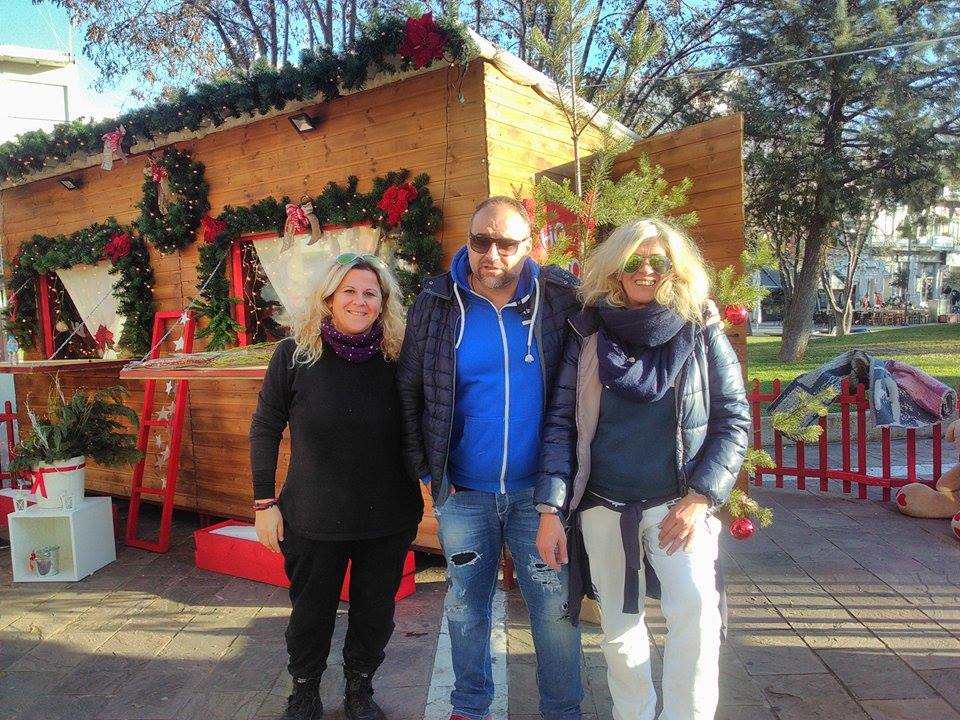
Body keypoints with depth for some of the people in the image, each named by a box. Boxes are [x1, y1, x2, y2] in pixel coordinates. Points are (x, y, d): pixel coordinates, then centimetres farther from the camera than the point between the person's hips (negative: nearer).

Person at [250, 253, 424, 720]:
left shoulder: (396, 356, -6)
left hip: (389, 519, 1)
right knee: (311, 611, 17)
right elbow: (264, 429, -3)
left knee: (375, 611, 17)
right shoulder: (295, 354, -9)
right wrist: (264, 502, -4)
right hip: (313, 519, -1)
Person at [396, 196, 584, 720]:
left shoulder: (560, 297, -6)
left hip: (539, 490, -1)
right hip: (463, 492, 1)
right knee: (466, 607, 17)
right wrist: (427, 469, 0)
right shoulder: (436, 302, -4)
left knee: (555, 608, 10)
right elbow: (408, 391, 3)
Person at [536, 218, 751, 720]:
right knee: (619, 624, 11)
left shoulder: (702, 333, -1)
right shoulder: (589, 336, 0)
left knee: (695, 608, -20)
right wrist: (551, 510, -8)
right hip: (603, 507, 1)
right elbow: (560, 423, -2)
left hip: (677, 503, -1)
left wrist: (700, 497, -12)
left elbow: (734, 420, 0)